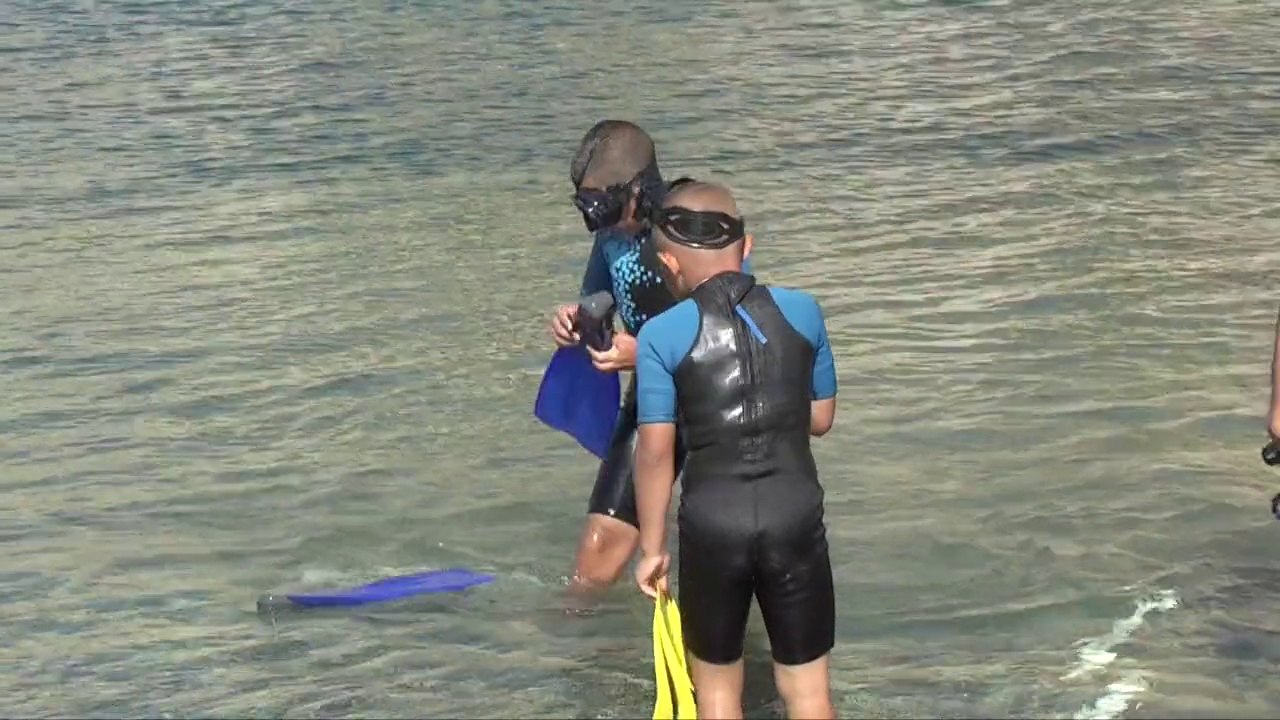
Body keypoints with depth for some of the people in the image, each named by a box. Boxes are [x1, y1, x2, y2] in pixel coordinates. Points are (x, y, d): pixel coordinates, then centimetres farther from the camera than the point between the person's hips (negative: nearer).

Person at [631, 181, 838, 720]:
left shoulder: (662, 336, -7)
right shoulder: (802, 311, 0)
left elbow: (655, 453, -7)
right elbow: (821, 418, 10)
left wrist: (652, 548, 3)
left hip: (713, 521, -1)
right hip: (794, 514, 1)